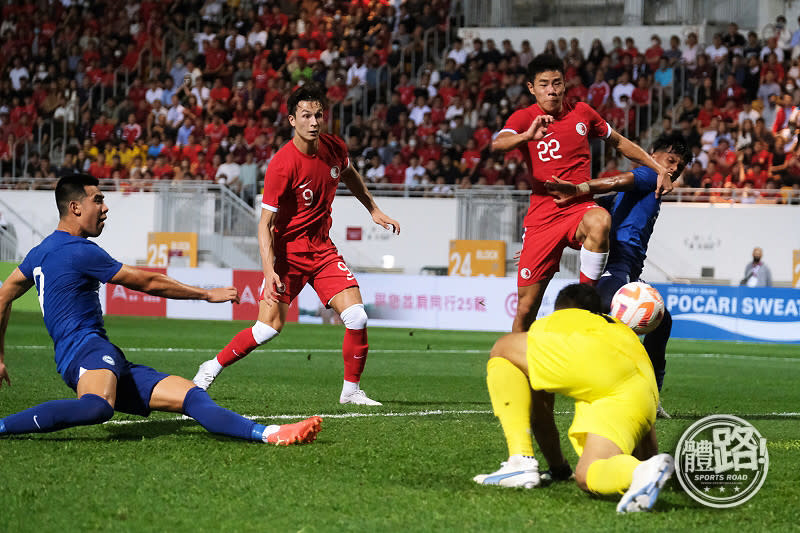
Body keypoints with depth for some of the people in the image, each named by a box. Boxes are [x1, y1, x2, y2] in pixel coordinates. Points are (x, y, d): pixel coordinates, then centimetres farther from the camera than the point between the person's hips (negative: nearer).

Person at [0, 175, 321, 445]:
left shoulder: (40, 252, 22)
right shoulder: (78, 251, -7)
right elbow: (148, 283, -2)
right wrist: (208, 294, 9)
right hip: (85, 349, -10)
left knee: (191, 396, -4)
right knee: (98, 407, -44)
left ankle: (270, 434, -19)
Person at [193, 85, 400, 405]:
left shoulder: (334, 147, -4)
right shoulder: (282, 165, -22)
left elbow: (349, 175, 23)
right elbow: (265, 223, -19)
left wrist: (374, 210, 22)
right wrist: (269, 268, -29)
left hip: (322, 248, 5)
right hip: (288, 250, -5)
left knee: (356, 318, -10)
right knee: (270, 326, -12)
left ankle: (351, 390, 7)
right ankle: (212, 368, 11)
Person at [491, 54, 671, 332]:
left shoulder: (582, 113, 9)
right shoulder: (524, 118, 0)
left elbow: (619, 142, 23)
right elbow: (497, 144, -21)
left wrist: (659, 169, 15)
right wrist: (527, 136, -41)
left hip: (580, 208, 1)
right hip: (542, 214, -1)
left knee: (600, 222, -38)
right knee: (526, 309, -2)